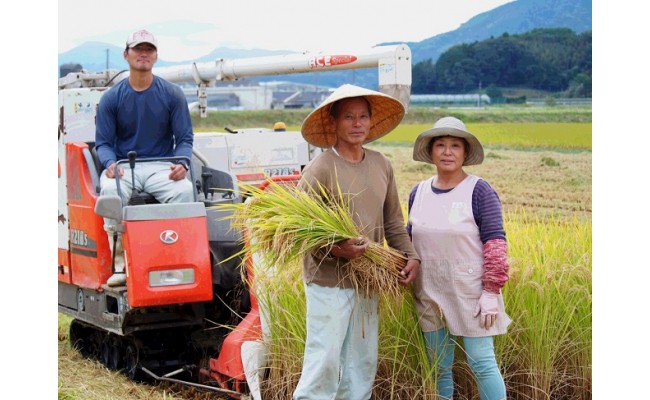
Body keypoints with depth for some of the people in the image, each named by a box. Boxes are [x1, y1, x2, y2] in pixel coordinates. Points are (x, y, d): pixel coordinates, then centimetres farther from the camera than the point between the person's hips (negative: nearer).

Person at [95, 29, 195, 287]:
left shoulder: (172, 95, 5)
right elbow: (103, 142, 5)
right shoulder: (111, 98, 6)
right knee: (110, 191, -34)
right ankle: (120, 265, -28)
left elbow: (185, 138, 5)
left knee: (185, 189, -32)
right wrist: (110, 164, -18)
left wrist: (182, 164, -17)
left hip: (161, 167, 0)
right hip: (123, 166, 0)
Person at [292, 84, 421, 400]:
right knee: (325, 362, -6)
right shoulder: (320, 169, -12)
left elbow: (393, 221, 13)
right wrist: (335, 250, -30)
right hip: (328, 281, -6)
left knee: (363, 362, 13)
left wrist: (409, 255, -1)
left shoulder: (381, 165, 7)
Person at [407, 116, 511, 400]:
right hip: (431, 295, 5)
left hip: (470, 294, -5)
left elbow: (495, 244, -13)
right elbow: (410, 239, 17)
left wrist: (491, 292, -16)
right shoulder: (418, 192, 6)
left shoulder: (479, 192, -10)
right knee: (439, 367, 12)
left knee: (481, 363, -4)